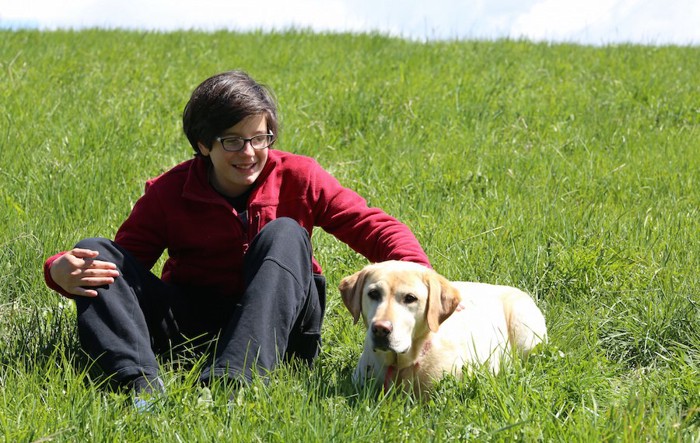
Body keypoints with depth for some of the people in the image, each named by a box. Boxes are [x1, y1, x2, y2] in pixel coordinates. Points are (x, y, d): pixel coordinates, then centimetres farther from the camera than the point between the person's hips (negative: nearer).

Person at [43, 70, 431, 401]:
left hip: (277, 324, -1)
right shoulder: (168, 193, -1)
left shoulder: (297, 178, -2)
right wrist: (62, 271, -28)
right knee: (96, 254, -17)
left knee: (284, 234, -27)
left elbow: (373, 226, -7)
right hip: (194, 322, 1)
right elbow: (122, 258, -5)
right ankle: (141, 383, -46)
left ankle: (234, 377, -47)